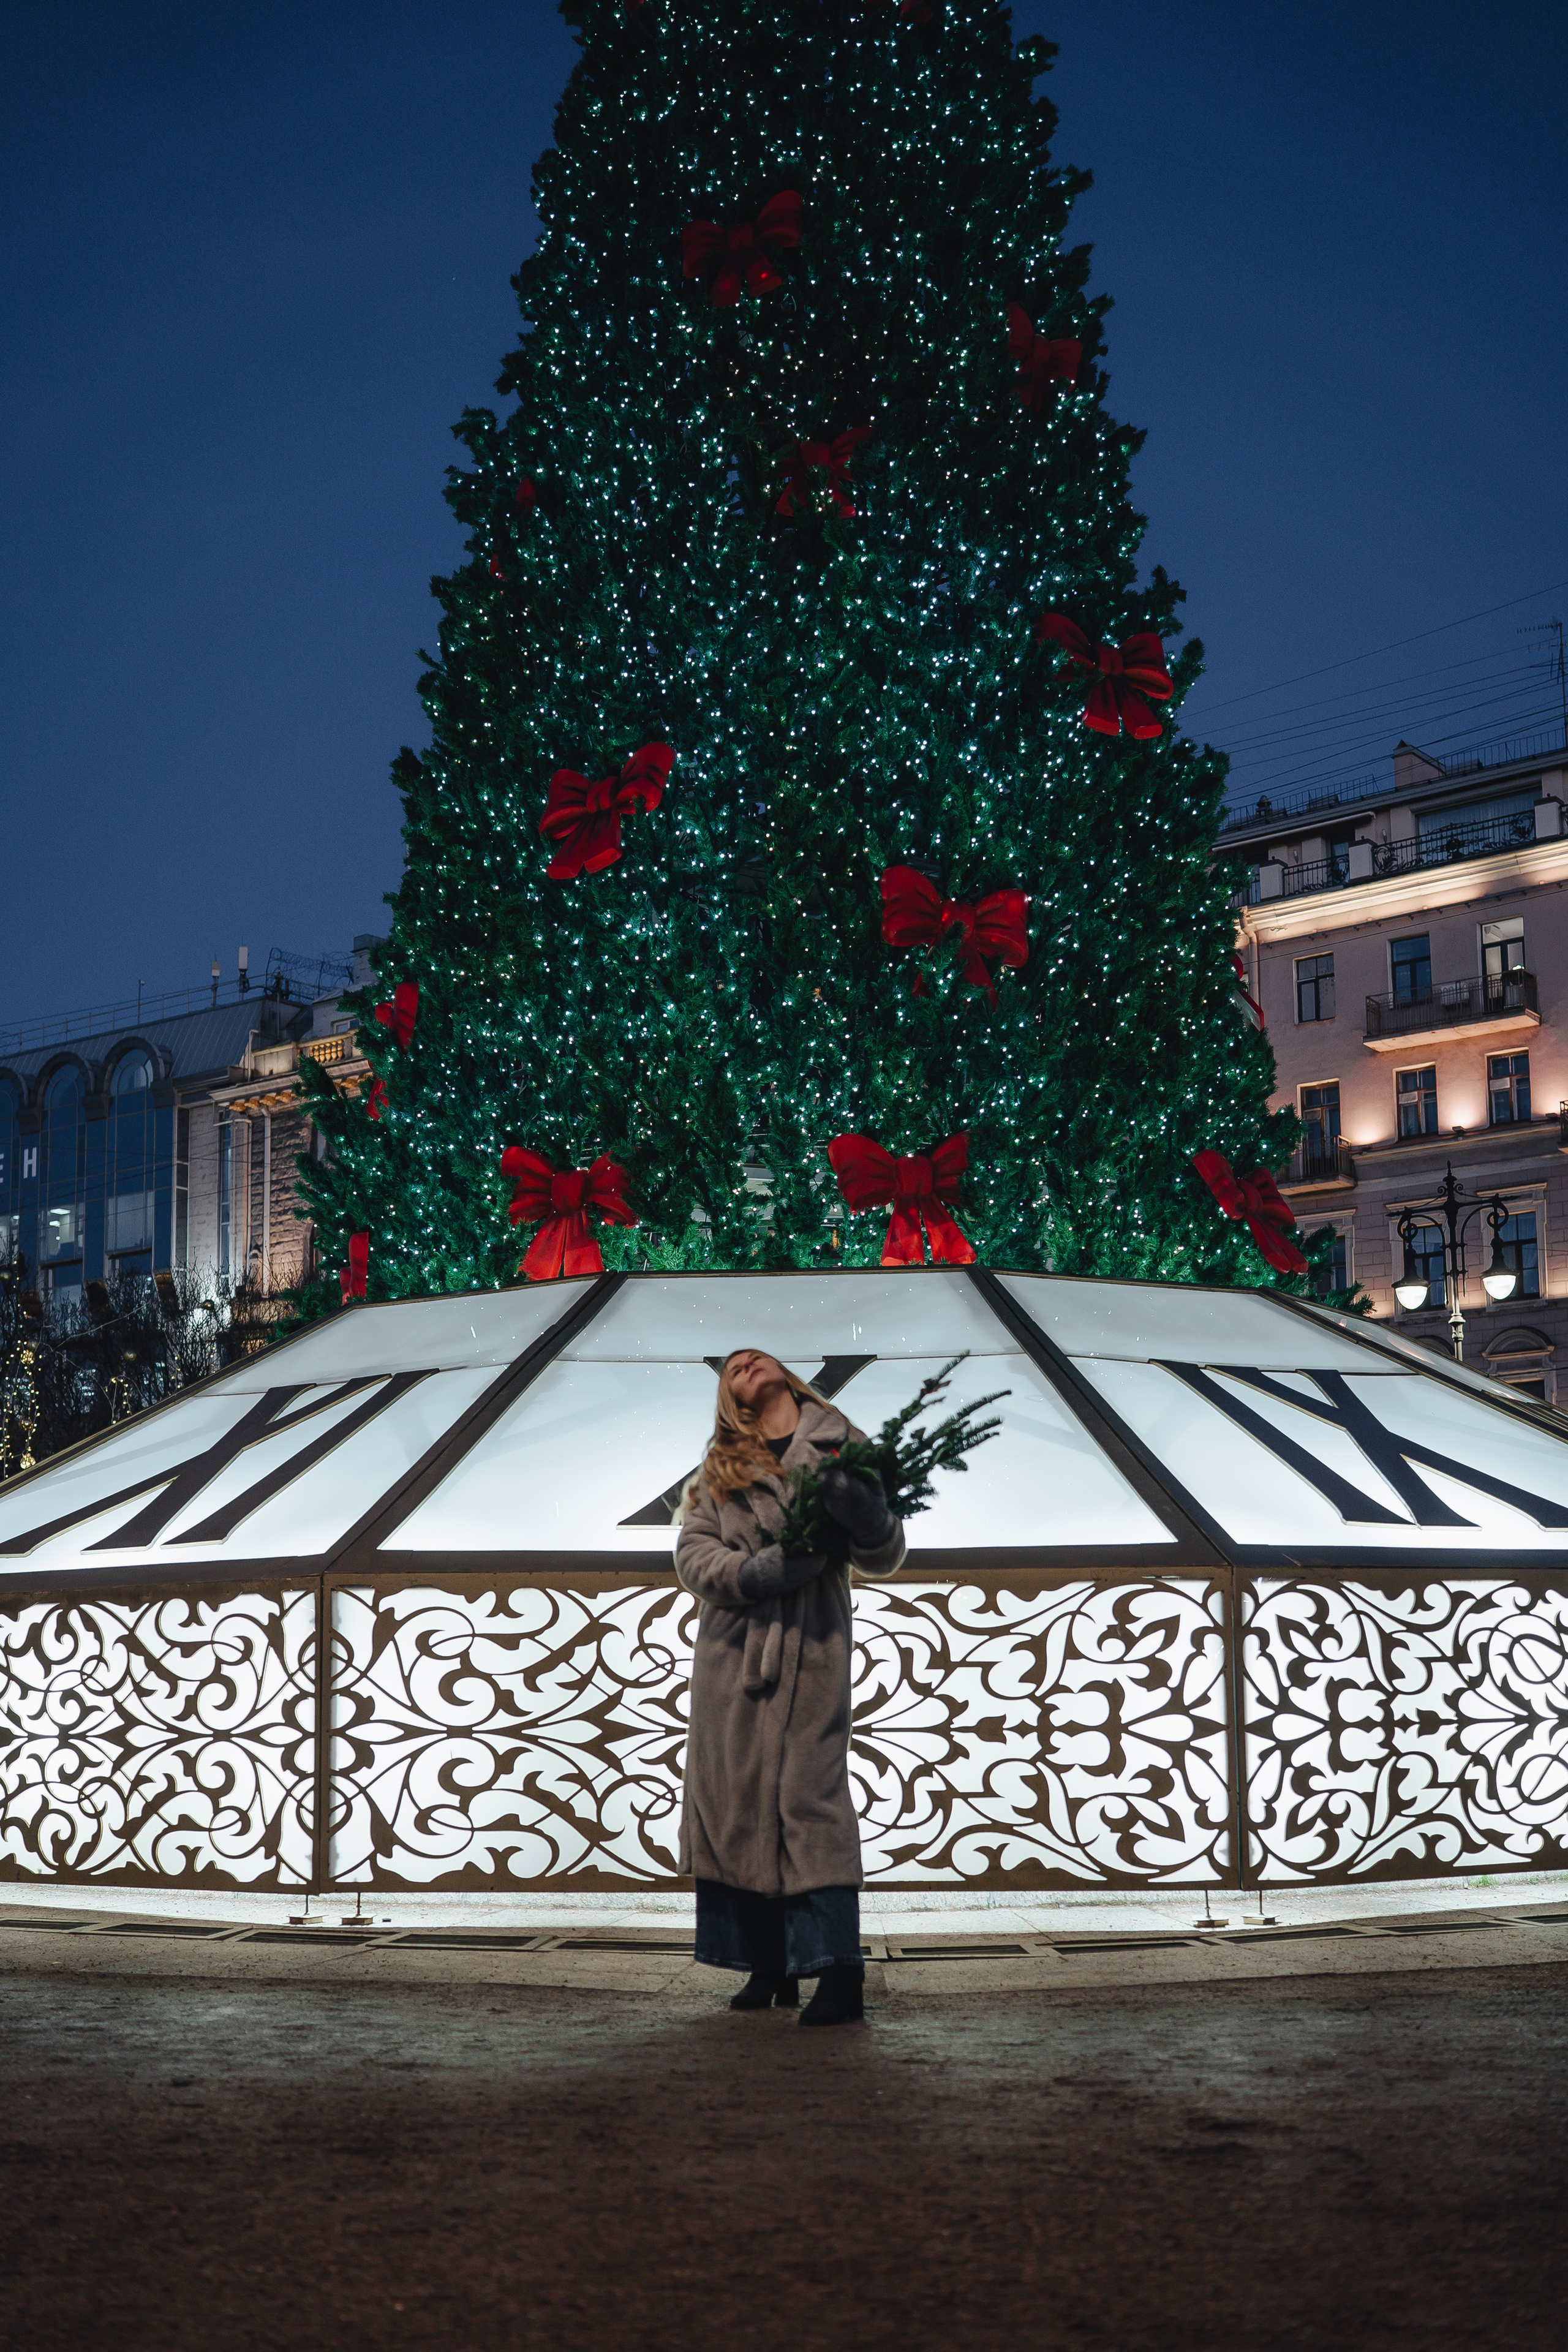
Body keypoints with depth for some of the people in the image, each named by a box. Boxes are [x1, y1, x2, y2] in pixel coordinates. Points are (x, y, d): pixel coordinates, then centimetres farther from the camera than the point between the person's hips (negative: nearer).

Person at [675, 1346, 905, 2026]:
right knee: (732, 1797, 1)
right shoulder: (719, 1469, 17)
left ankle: (838, 1971, -12)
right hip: (729, 1650, 3)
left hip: (811, 1645, -3)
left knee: (809, 1794, -11)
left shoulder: (840, 1447, 10)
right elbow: (693, 1552, 4)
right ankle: (768, 1964, 8)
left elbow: (885, 1558, 4)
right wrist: (754, 1572, -15)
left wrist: (866, 1516, -19)